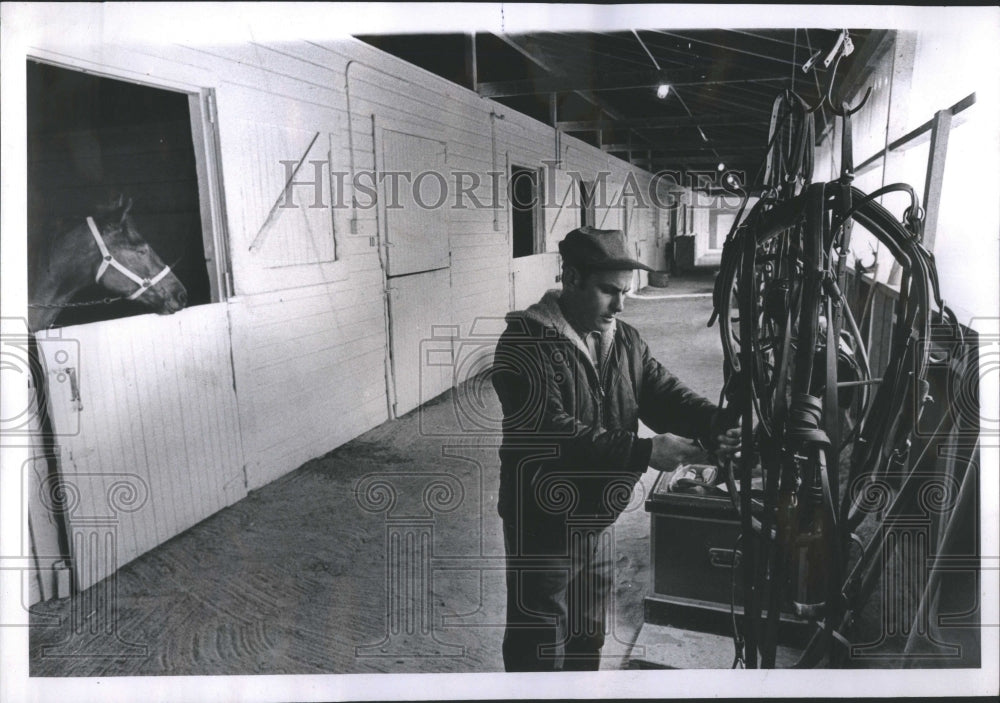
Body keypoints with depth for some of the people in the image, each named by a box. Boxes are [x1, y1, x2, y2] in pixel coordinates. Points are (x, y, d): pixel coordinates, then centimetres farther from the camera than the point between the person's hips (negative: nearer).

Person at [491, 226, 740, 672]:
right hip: (543, 530, -7)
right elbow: (553, 433, -30)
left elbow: (665, 393, -4)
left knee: (587, 641, 24)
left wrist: (715, 426, -24)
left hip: (597, 526, 7)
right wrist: (643, 452, -33)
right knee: (540, 652, 8)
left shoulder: (625, 341, 3)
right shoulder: (526, 343, -21)